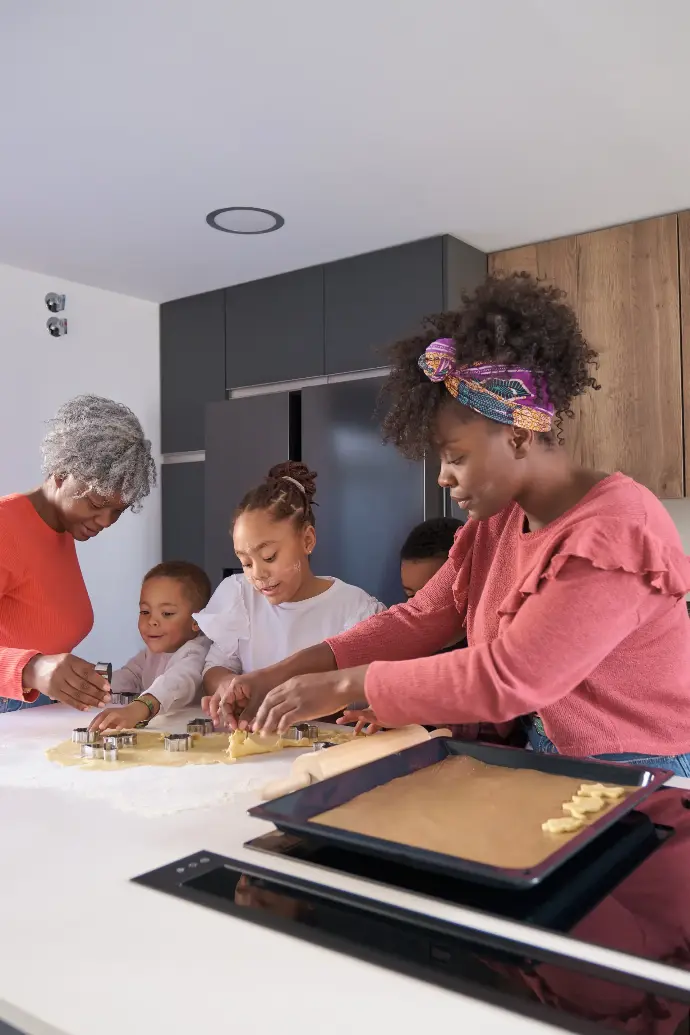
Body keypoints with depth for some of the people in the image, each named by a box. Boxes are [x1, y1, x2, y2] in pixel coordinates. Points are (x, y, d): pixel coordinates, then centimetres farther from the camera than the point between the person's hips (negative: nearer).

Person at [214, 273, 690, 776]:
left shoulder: (617, 530, -22)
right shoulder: (496, 523, 3)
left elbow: (508, 678, -27)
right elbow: (419, 620, 2)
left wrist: (343, 685, -22)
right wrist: (284, 674, -7)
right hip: (547, 767, 6)